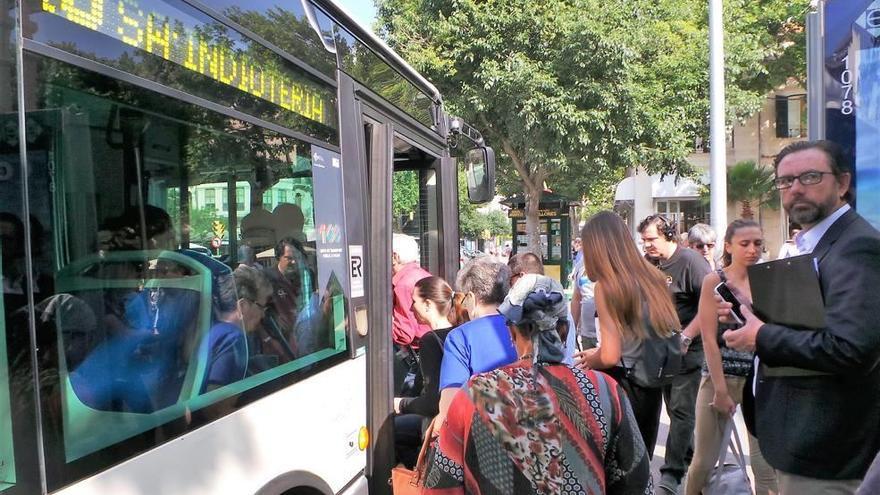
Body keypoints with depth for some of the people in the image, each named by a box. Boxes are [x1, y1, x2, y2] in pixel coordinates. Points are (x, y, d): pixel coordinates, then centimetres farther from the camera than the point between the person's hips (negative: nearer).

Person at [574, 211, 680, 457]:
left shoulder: (607, 285, -17)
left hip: (623, 386, -6)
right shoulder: (653, 276, 1)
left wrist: (589, 360, 3)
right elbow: (671, 333, 13)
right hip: (651, 384, 6)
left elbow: (609, 357, -21)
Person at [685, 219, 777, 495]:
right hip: (721, 377, -2)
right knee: (704, 460, 7)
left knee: (767, 464, 5)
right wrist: (721, 389, -13)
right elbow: (709, 339, -9)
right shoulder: (714, 281, -6)